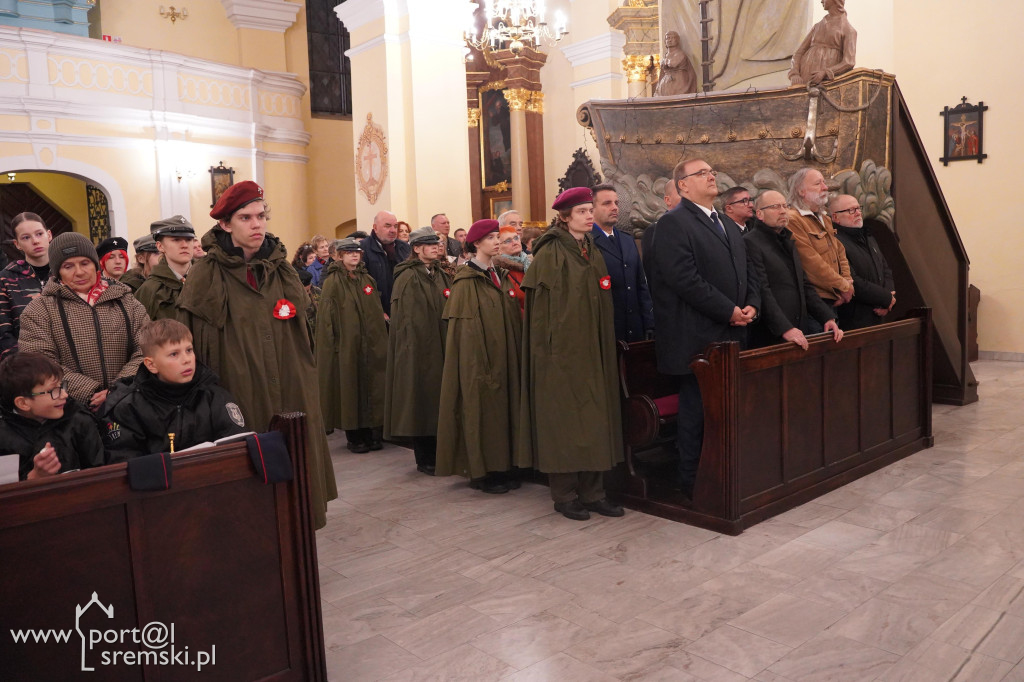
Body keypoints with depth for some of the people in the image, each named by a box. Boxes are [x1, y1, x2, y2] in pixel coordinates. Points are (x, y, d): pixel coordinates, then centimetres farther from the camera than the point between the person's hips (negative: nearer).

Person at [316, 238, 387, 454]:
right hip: (346, 344, -5)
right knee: (349, 388, 0)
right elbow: (327, 316, -7)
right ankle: (353, 437, 10)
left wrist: (380, 339, 9)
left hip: (370, 344, 5)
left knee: (371, 387, 6)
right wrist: (331, 343, -14)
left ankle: (370, 432, 15)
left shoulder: (367, 280, 13)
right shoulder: (333, 281, -3)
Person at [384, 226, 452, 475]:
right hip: (417, 348, -7)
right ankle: (424, 459, 10)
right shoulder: (407, 278, -7)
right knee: (421, 401, 0)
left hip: (440, 347, 7)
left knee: (440, 402, 9)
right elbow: (405, 317, -13)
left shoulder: (442, 276, 14)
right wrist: (410, 347, -19)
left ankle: (439, 453, 19)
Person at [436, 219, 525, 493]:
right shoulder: (466, 280, -9)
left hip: (505, 357, 7)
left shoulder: (501, 276, 13)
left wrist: (515, 354, 7)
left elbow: (513, 319, 15)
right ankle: (480, 471, 9)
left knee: (504, 408, 10)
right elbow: (465, 327, -13)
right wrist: (478, 365, -18)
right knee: (482, 411, -2)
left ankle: (501, 467, 19)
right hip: (479, 357, -7)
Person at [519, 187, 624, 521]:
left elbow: (603, 305, 16)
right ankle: (564, 495, 11)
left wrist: (605, 348, 11)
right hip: (562, 351, -7)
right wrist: (548, 351, -16)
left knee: (594, 418, 8)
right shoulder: (550, 253, -8)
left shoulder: (593, 253, 13)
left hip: (592, 350, 7)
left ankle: (592, 492, 17)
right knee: (564, 421, 0)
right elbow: (541, 306, -12)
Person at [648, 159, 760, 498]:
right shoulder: (673, 223, -8)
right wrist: (729, 311, -15)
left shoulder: (729, 226, 21)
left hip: (731, 335, 8)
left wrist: (751, 304, 2)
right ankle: (690, 481, 14)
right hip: (696, 339, -8)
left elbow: (747, 271, 22)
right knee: (695, 410, 1)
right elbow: (685, 279, -19)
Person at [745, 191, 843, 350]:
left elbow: (805, 286, 20)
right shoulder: (750, 242, -10)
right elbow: (762, 292, -18)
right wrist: (785, 329, -23)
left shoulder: (788, 242, 20)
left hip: (798, 334, 8)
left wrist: (827, 317, 9)